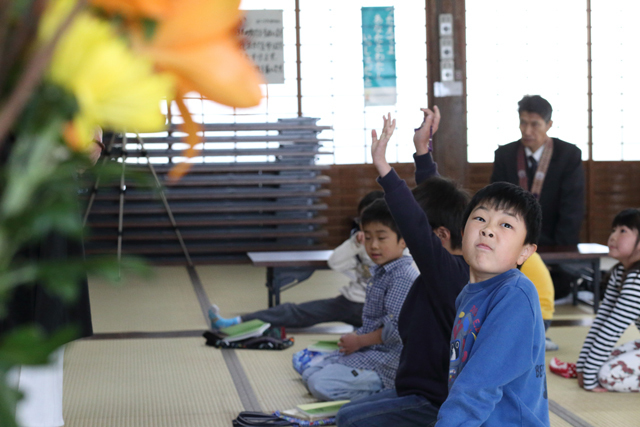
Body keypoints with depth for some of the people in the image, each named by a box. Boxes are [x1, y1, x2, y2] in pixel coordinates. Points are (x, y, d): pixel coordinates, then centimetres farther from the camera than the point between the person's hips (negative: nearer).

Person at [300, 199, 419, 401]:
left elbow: (395, 328, -23)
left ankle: (380, 387, -12)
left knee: (320, 385, -22)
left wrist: (359, 341, -13)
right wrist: (356, 336, 6)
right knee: (309, 375, 12)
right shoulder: (382, 273, 15)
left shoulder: (403, 277, -18)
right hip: (370, 349, 11)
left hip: (387, 359, -11)